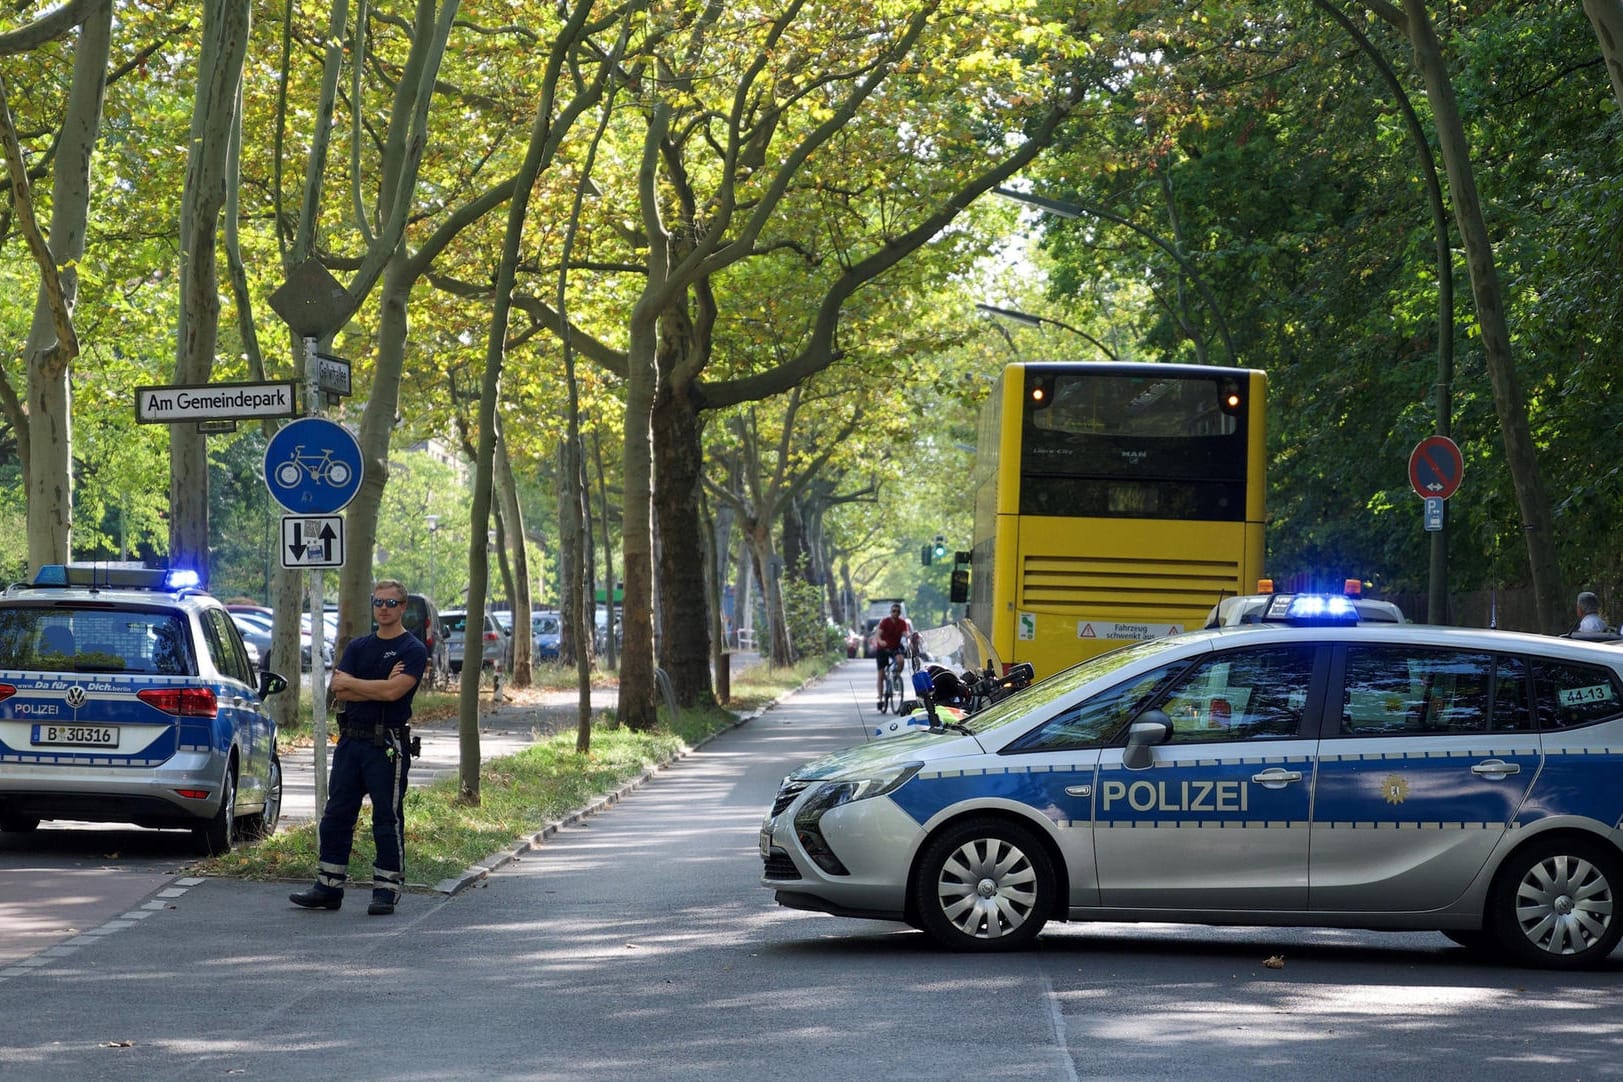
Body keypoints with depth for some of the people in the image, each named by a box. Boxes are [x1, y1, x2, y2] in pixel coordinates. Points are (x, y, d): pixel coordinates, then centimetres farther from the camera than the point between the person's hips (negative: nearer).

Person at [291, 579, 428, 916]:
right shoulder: (358, 647, 14)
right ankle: (328, 887, 13)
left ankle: (386, 891, 5)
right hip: (350, 740, 6)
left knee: (388, 820, -1)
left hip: (388, 746, -6)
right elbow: (339, 692, 1)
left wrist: (351, 682, -6)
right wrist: (379, 688, -11)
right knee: (335, 816, 7)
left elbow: (393, 691, -18)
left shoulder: (413, 650, -4)